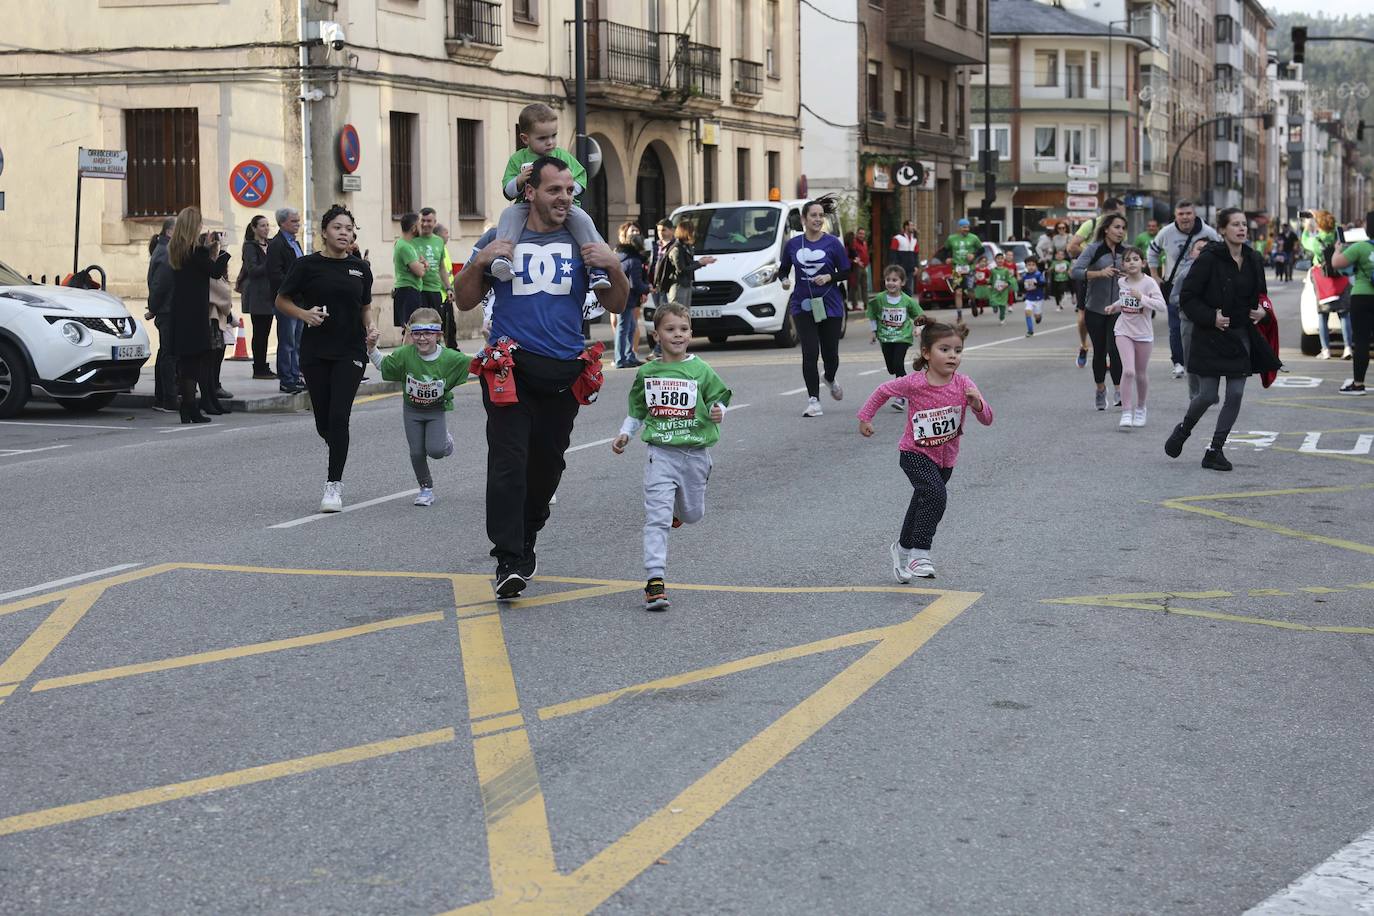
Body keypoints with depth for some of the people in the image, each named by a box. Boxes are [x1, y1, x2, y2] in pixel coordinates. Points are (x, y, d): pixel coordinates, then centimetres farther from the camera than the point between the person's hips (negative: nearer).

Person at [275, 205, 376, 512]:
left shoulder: (360, 268, 7)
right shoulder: (308, 265, -1)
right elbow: (281, 301, 5)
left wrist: (370, 325, -2)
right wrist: (304, 314, -13)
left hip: (350, 351, 0)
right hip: (315, 351, 0)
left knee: (339, 417, -12)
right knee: (323, 423, 5)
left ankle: (334, 484, -5)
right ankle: (338, 452, 38)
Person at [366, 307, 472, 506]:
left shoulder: (449, 358, -21)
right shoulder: (404, 355, -18)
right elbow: (381, 364, -2)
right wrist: (371, 347, -18)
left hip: (436, 410, -1)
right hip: (412, 410, 1)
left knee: (435, 451, -16)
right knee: (417, 452, 0)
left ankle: (446, 440, 22)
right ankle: (426, 488, 22)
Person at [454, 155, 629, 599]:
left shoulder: (583, 242, 10)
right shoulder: (499, 239, 7)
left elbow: (615, 305, 11)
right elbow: (464, 302, 9)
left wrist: (613, 267, -8)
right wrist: (480, 262, -8)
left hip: (563, 373, 2)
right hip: (510, 367, -2)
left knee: (547, 464, 10)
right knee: (508, 462, -14)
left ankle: (525, 542, 31)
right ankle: (508, 562, -16)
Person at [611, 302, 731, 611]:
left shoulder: (702, 371, -3)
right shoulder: (647, 372, 3)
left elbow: (718, 400, 3)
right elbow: (638, 409, 19)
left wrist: (717, 413, -18)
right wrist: (624, 434, 12)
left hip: (695, 453, 1)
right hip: (661, 453, -1)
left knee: (692, 514, 17)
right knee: (657, 518, -11)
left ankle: (677, 508, 54)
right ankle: (655, 581, -14)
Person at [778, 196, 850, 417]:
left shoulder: (832, 243, -3)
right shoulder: (792, 244, 2)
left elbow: (846, 272, 2)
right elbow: (783, 269, 14)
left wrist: (829, 277, -16)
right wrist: (784, 280, -8)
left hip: (830, 305, 0)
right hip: (803, 305, 0)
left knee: (830, 351, 8)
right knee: (810, 352, -8)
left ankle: (830, 379, 43)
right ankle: (813, 400, -2)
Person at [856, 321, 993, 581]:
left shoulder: (963, 384, -14)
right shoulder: (914, 383, -20)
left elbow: (987, 420, -13)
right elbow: (883, 391, -2)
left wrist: (977, 402, -33)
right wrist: (865, 417, 2)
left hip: (945, 458, 5)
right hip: (915, 454, -5)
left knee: (923, 503, 22)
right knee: (935, 494, -29)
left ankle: (903, 549, 45)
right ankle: (920, 554, -24)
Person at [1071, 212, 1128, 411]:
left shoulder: (1124, 252, 6)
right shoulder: (1094, 249, -7)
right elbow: (1075, 272, -20)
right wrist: (1099, 273, -32)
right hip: (1095, 309, -1)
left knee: (1115, 350, -15)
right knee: (1099, 351, 8)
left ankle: (1118, 391, -14)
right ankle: (1100, 389, 27)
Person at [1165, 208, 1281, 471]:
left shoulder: (1253, 259, 5)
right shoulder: (1209, 258, -12)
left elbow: (1261, 294, 19)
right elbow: (1187, 298, -10)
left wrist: (1263, 311, -1)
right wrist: (1211, 317, -19)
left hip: (1241, 336, 5)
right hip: (1211, 337, -5)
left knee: (1235, 395, 0)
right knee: (1208, 396, -3)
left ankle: (1215, 451, 10)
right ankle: (1183, 430, 28)